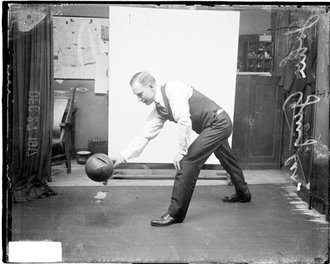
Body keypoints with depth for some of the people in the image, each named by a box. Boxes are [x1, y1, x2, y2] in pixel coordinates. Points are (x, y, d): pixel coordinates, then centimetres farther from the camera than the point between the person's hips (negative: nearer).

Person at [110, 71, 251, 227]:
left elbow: (184, 121, -30)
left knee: (188, 161, -16)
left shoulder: (172, 89, -22)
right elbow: (145, 136, 2)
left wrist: (182, 151, -23)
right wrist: (122, 156, -6)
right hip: (217, 126, 10)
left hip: (219, 122, -10)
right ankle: (243, 194, 52)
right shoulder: (158, 110, 4)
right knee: (227, 161, 28)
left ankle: (176, 214, -11)